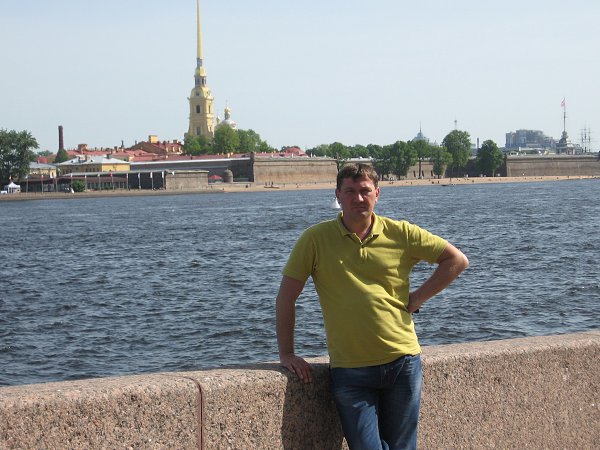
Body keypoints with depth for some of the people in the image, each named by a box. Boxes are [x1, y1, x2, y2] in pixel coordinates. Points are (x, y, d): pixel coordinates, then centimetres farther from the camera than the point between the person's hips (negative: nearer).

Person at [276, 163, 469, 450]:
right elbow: (286, 298, 3)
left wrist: (417, 299, 2)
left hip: (403, 362, 2)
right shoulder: (315, 239, -1)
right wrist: (286, 354, 1)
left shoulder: (401, 234, 2)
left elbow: (457, 260, 9)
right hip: (350, 370, -2)